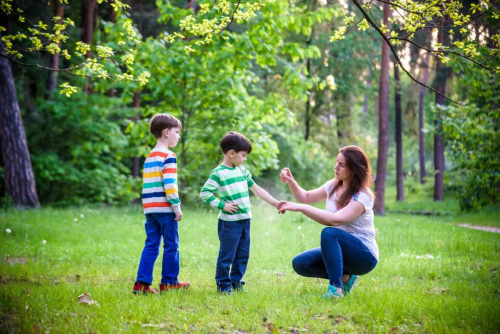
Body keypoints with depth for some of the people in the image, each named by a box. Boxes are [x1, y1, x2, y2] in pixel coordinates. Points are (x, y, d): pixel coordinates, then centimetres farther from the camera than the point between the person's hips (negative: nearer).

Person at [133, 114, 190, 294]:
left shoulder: (149, 157, 18)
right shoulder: (168, 156, -9)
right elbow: (169, 185, -16)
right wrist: (177, 207, -12)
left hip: (150, 209, 8)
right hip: (165, 208, -8)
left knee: (151, 246, 8)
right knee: (171, 246, 4)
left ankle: (142, 283, 1)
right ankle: (169, 282, 10)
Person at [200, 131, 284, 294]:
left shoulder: (242, 171, 12)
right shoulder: (218, 173, -11)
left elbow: (256, 189, 17)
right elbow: (204, 192, -14)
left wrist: (275, 202, 13)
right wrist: (222, 205, -17)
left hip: (245, 220, 7)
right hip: (229, 221, -7)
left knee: (243, 254, 13)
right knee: (227, 255, -2)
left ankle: (236, 281, 25)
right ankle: (223, 284, 10)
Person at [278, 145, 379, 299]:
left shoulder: (362, 196, -20)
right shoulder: (334, 186, 5)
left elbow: (335, 219, -34)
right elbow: (306, 197, 16)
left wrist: (300, 208, -34)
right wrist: (291, 182, -4)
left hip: (364, 256, -8)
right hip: (339, 251, 8)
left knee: (329, 233, -34)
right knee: (300, 264, -9)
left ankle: (336, 289, -30)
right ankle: (345, 277, 7)